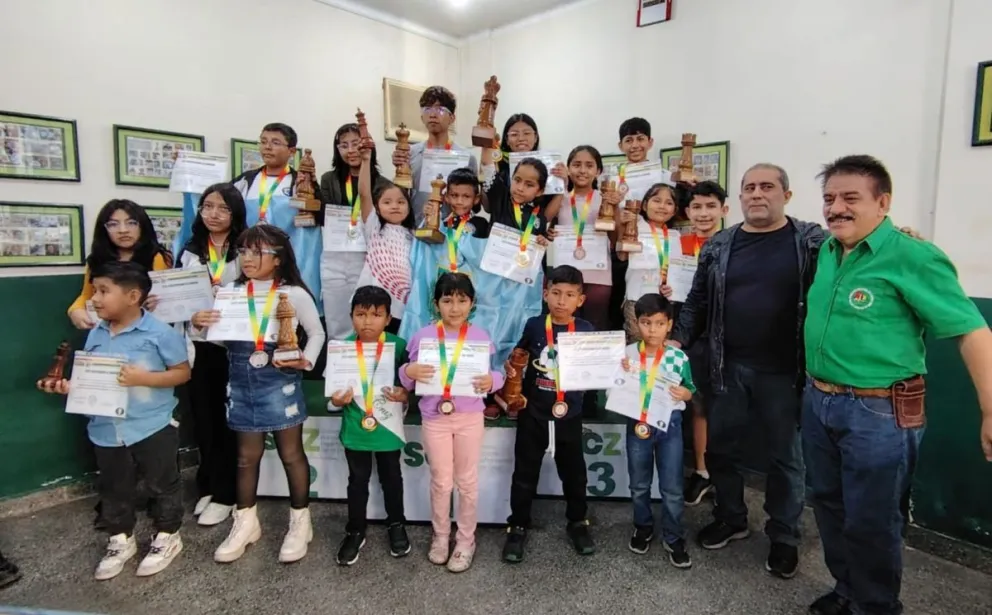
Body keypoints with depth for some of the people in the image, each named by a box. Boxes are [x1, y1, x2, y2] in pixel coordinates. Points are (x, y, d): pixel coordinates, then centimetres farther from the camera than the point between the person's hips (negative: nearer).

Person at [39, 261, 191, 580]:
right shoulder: (96, 334, 2)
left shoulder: (160, 333, -17)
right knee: (113, 491, 20)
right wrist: (68, 386, -7)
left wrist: (143, 378, -23)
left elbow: (183, 372, -13)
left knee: (162, 486, 11)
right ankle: (120, 540, 40)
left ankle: (167, 536, 30)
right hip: (107, 430, 6)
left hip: (153, 427, -6)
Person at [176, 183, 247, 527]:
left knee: (229, 419, 6)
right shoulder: (189, 252, 12)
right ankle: (208, 486, 29)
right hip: (200, 344, 5)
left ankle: (224, 494, 18)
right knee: (203, 417, 12)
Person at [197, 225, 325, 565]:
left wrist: (305, 360, -14)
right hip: (242, 383, 4)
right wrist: (200, 324, -10)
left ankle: (300, 521, 24)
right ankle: (245, 523, 33)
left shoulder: (294, 294, -7)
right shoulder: (230, 292, 2)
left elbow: (317, 333, 2)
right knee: (247, 456, 16)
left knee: (291, 454, 8)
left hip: (280, 382, -3)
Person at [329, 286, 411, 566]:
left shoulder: (398, 345, -12)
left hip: (388, 427, -1)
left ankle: (396, 525, 40)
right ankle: (355, 532, 35)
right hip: (355, 428, 1)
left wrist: (403, 394, -26)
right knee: (357, 481, 17)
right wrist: (336, 399, -20)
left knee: (391, 479, 18)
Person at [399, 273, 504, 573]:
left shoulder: (481, 337, -4)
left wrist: (491, 381, -25)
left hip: (470, 417, 0)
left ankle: (466, 540, 31)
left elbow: (497, 373, -3)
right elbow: (408, 378, 0)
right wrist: (408, 371, -22)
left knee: (467, 481, 13)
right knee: (440, 481, 14)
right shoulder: (422, 336, -4)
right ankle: (440, 536, 36)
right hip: (435, 418, 0)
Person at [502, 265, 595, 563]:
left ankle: (577, 522, 38)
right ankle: (517, 526, 28)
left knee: (573, 471, 16)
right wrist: (511, 370, -12)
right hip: (533, 412, 0)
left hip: (569, 414, 1)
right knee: (525, 472, 11)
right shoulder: (534, 325, -6)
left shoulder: (586, 330, -5)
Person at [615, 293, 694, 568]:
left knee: (672, 487, 8)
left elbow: (690, 390, 4)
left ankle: (674, 537, 27)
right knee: (639, 485, 17)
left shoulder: (679, 357, -8)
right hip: (637, 425, 1)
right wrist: (621, 374, -19)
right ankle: (643, 527, 39)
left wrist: (684, 393, -18)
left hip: (669, 425, -1)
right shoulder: (627, 354, -7)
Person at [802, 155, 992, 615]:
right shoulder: (827, 252, 6)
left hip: (878, 413, -7)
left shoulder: (912, 257, -16)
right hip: (818, 402, 7)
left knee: (870, 522, 9)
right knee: (829, 505, 20)